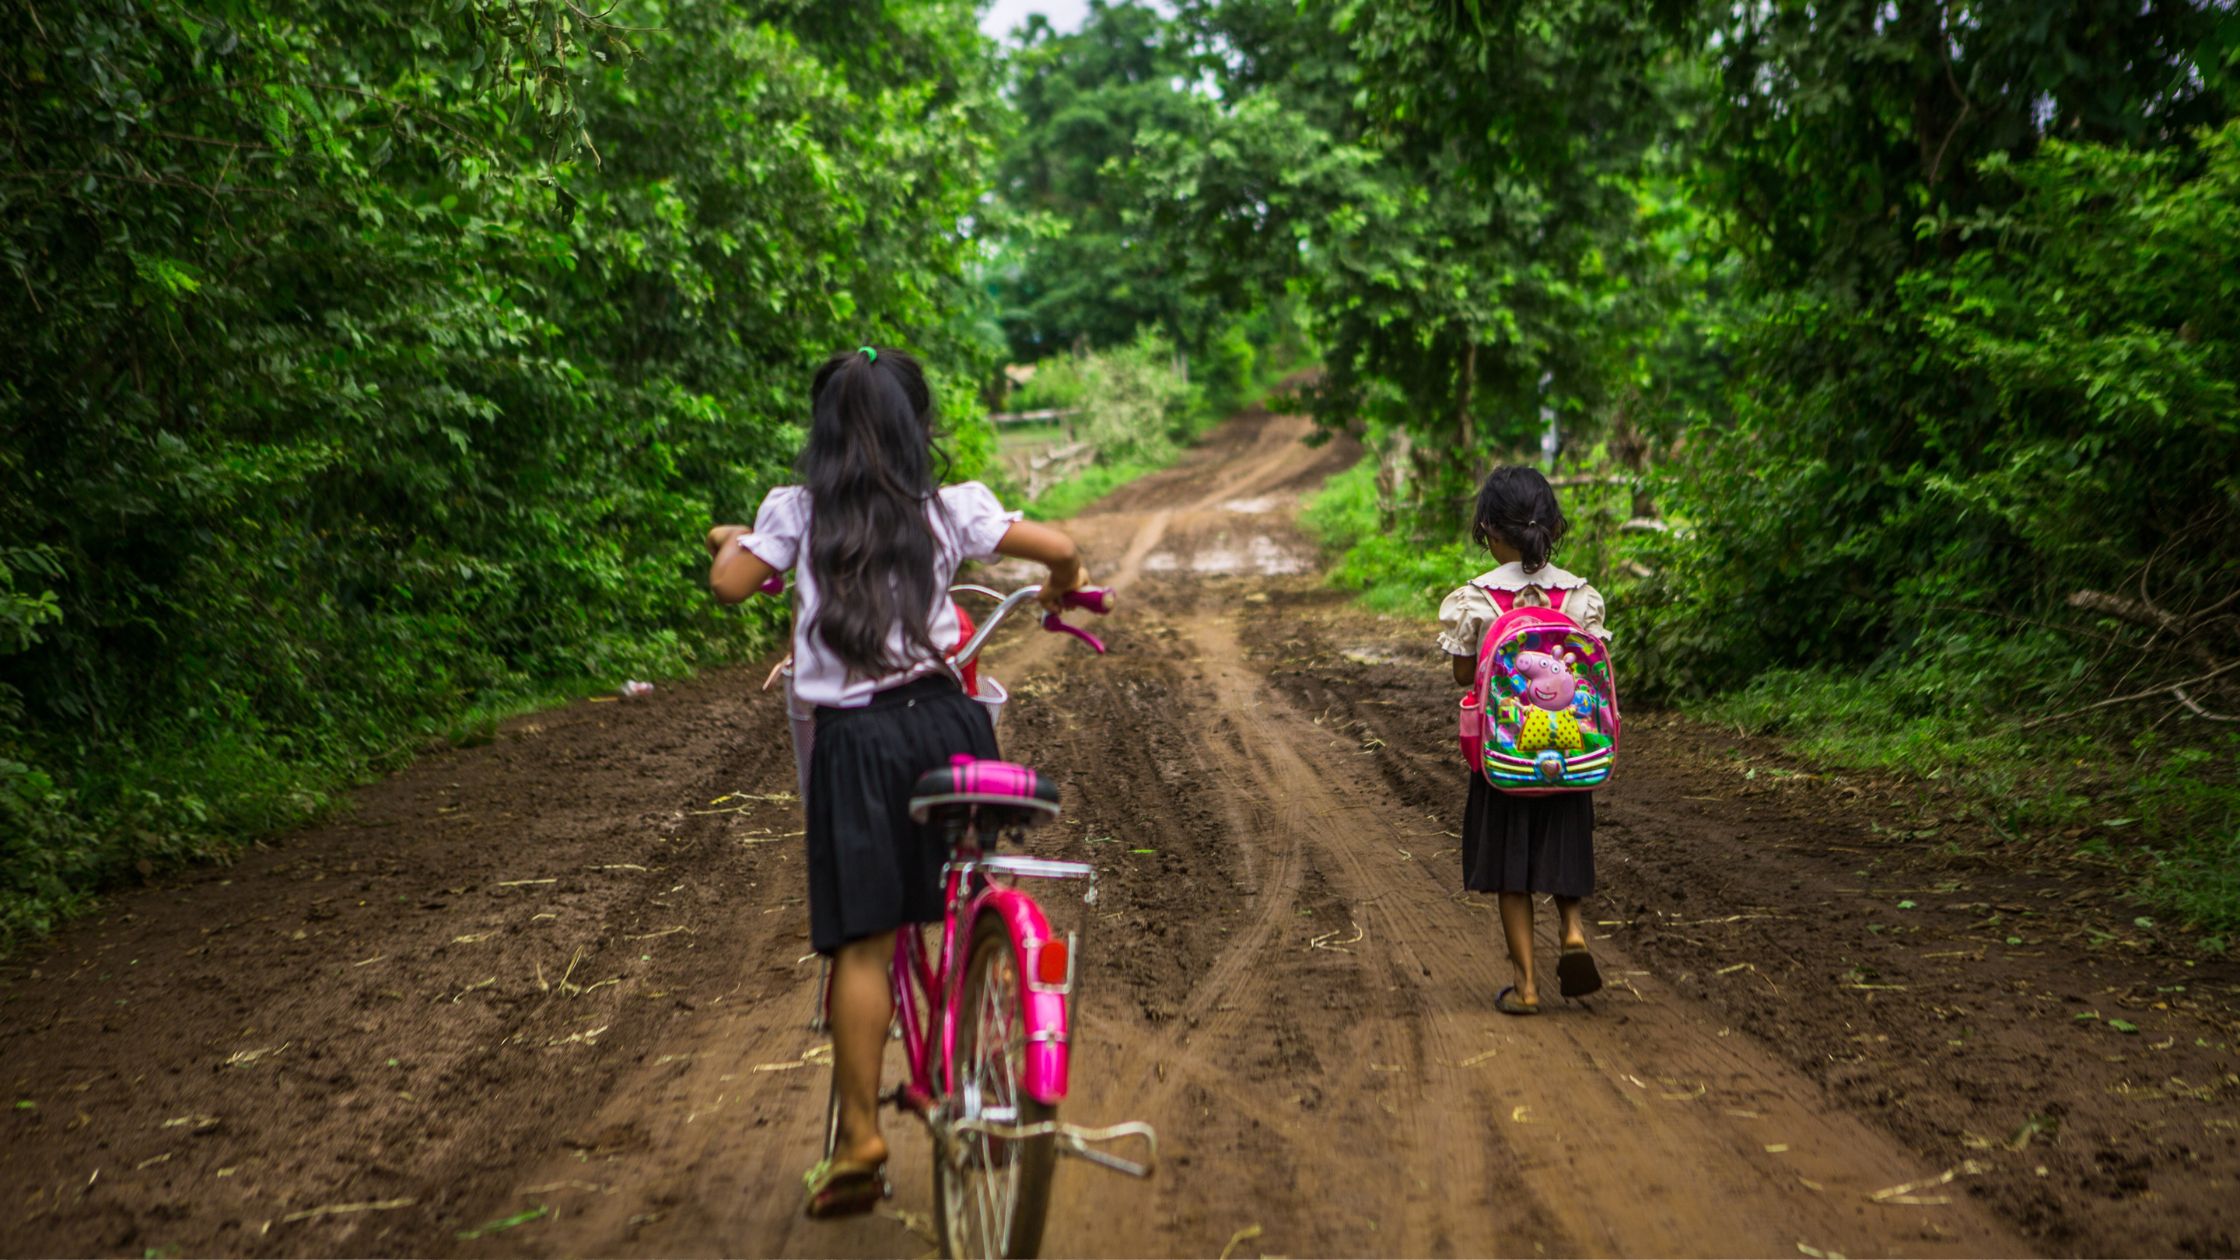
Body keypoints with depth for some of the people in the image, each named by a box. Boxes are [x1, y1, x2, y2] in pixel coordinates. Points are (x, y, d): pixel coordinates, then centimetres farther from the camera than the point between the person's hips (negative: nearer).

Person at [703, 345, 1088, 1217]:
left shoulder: (796, 512, 2)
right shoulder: (949, 510, 4)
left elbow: (730, 583, -1)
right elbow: (1061, 550, 2)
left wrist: (730, 541, 22)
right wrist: (1060, 588, 26)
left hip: (856, 741, -1)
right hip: (945, 720, 2)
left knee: (862, 942, 0)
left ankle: (860, 1139, 2)